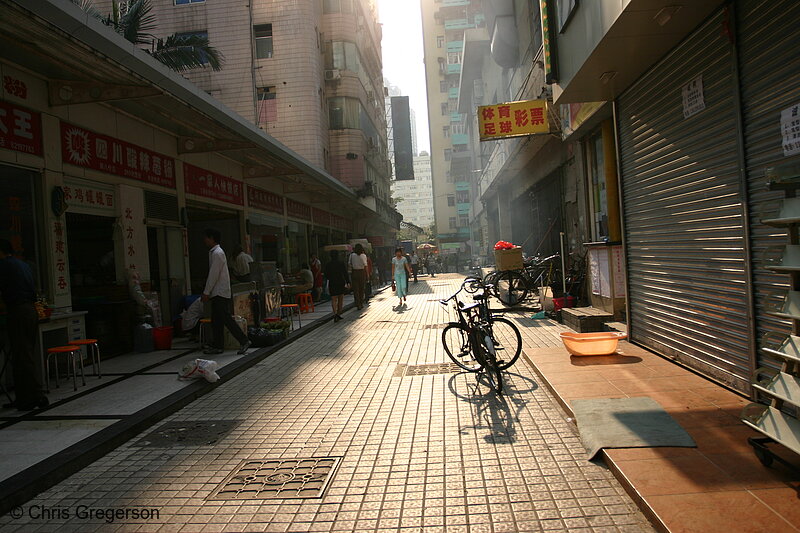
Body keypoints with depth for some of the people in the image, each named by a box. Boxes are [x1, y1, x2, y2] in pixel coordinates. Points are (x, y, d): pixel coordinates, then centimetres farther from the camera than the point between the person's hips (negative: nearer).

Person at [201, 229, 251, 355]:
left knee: (226, 318, -9)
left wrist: (206, 292, -15)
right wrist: (207, 292, 20)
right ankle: (216, 346, 17)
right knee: (216, 320, 11)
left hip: (220, 292, -10)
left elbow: (214, 275, -18)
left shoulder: (217, 253, -14)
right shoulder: (214, 252, 17)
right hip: (217, 293, 10)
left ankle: (244, 341, -6)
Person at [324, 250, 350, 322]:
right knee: (340, 299, 14)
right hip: (341, 283, 0)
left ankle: (335, 313, -22)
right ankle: (339, 314, 18)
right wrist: (348, 282, -3)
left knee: (334, 299, -1)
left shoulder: (328, 264, -2)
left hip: (332, 283, 0)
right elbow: (345, 274, -6)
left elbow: (326, 275, 4)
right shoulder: (341, 264, -4)